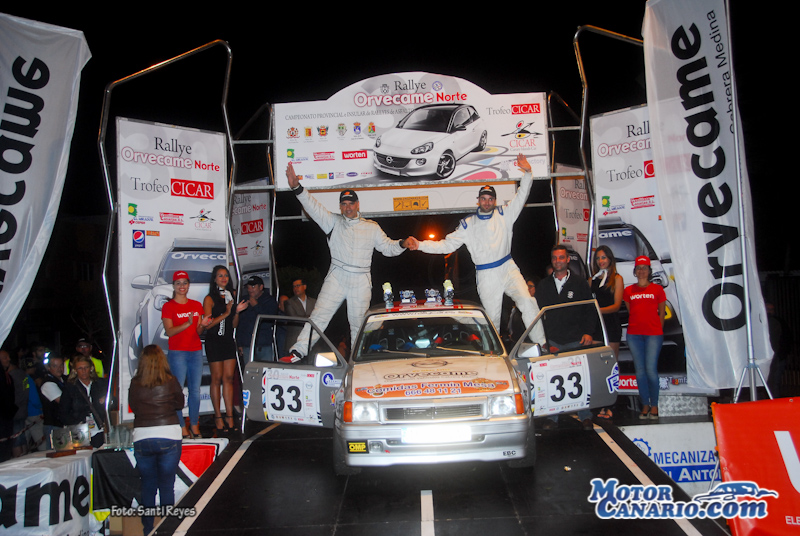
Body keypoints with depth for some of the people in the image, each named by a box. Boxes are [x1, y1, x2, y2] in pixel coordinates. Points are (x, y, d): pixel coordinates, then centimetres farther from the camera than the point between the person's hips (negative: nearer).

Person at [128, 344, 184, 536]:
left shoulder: (134, 384, -2)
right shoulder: (170, 382, -4)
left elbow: (133, 407, 8)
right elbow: (180, 404, 8)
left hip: (141, 438, 2)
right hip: (169, 436, -1)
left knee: (147, 487, 14)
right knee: (167, 487, 7)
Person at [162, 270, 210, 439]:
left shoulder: (197, 306, 13)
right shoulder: (168, 307, 0)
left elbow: (198, 333, 11)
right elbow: (169, 331, -10)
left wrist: (202, 325, -11)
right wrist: (187, 324, -23)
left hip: (196, 352, 4)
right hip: (177, 353, -4)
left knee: (195, 390, 4)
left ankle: (194, 425, 12)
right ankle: (181, 427, 2)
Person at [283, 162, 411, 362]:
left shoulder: (371, 227, 12)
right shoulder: (333, 222, 9)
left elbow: (388, 247, 15)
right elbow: (313, 207, -2)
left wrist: (403, 243, -5)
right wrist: (297, 187, -15)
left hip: (361, 281, 1)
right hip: (337, 277, 0)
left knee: (358, 322, 7)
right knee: (320, 314, -8)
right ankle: (298, 351, -8)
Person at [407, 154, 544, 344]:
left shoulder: (504, 214, 9)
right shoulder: (468, 224, 7)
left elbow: (521, 197, 3)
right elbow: (447, 244, 5)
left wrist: (527, 173, -11)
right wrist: (421, 245, -5)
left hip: (508, 268, 1)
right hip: (486, 276, 0)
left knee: (528, 303, -16)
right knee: (492, 316, 4)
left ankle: (540, 344, -12)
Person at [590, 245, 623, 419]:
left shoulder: (617, 279, 3)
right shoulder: (592, 280, 15)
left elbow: (617, 305, -7)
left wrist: (599, 310, -23)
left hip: (611, 325, -3)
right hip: (595, 325, 4)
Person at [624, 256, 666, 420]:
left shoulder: (657, 289, 6)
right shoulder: (629, 291, 10)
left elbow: (661, 312, 9)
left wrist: (658, 330, 5)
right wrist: (636, 326, 11)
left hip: (653, 334, -2)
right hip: (634, 334, 2)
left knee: (651, 370, -8)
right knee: (640, 371, 3)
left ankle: (654, 405, 8)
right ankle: (645, 405, 13)